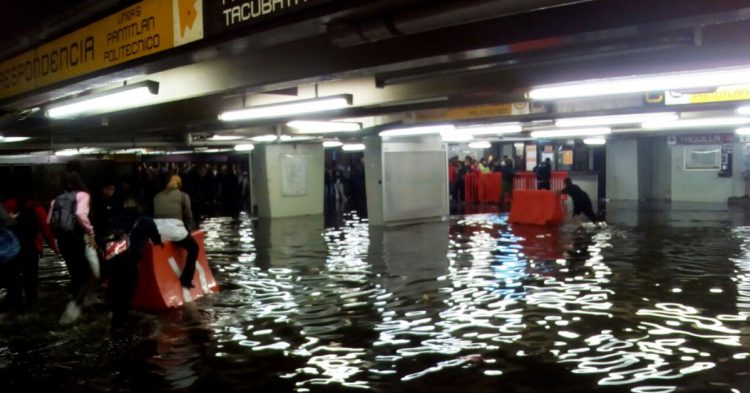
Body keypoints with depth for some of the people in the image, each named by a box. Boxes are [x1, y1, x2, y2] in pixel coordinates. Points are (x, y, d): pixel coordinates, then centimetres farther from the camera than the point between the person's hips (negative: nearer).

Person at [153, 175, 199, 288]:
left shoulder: (157, 196, 23)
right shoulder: (183, 195, 13)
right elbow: (188, 215, 15)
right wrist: (188, 230, 30)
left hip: (157, 228, 4)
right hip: (173, 227, -4)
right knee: (193, 247, 17)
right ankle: (186, 280, 11)